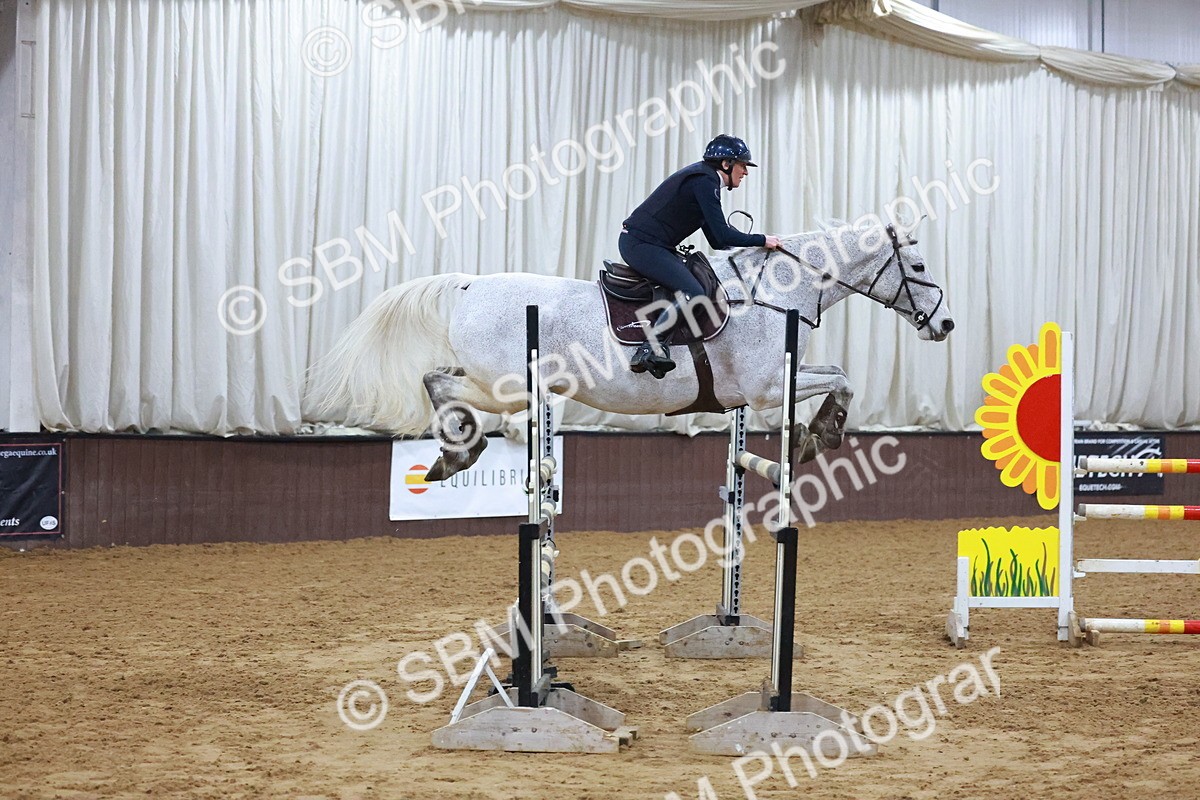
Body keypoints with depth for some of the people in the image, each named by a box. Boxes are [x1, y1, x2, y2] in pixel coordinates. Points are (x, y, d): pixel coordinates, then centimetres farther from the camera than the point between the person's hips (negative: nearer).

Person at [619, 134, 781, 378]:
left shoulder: (706, 179, 18)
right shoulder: (704, 181, -14)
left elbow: (716, 241, 19)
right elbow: (722, 236, -20)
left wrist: (756, 244, 12)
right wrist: (762, 240, -9)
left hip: (641, 243, 11)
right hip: (641, 244, -11)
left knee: (703, 282, 14)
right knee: (692, 293, -22)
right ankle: (647, 349, -24)